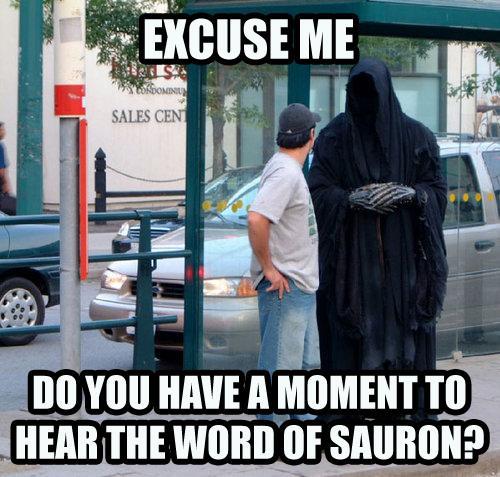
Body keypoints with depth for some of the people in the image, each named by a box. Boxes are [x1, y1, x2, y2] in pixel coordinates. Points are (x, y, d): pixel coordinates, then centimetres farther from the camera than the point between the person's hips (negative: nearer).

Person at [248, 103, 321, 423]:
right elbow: (257, 219, -30)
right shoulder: (285, 173, -18)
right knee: (279, 366, -6)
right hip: (284, 287, -10)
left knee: (303, 363, 19)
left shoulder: (291, 169, 14)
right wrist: (268, 269, -22)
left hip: (302, 286, 10)